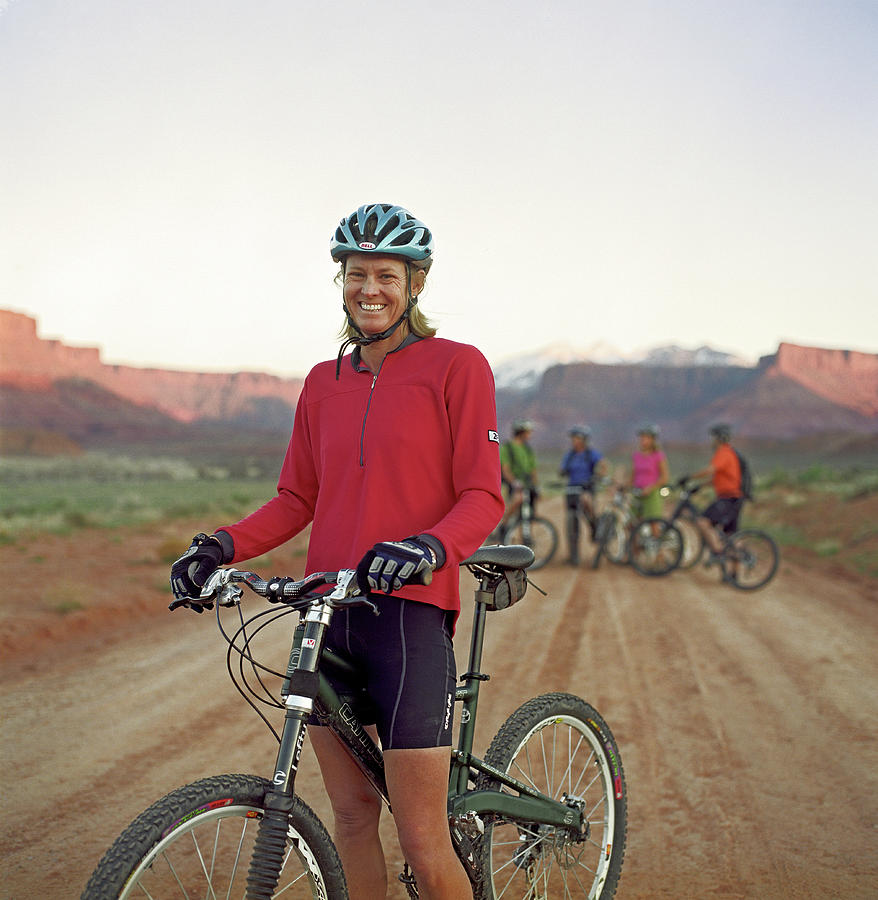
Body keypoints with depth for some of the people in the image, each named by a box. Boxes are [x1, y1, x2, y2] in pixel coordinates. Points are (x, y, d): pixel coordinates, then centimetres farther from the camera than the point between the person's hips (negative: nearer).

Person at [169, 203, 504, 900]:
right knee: (352, 816, 11)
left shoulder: (456, 366, -1)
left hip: (409, 610, -5)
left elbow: (483, 496, -6)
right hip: (327, 612, 5)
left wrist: (426, 547, -26)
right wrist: (223, 546, -2)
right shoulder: (324, 382, 15)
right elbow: (297, 498, 16)